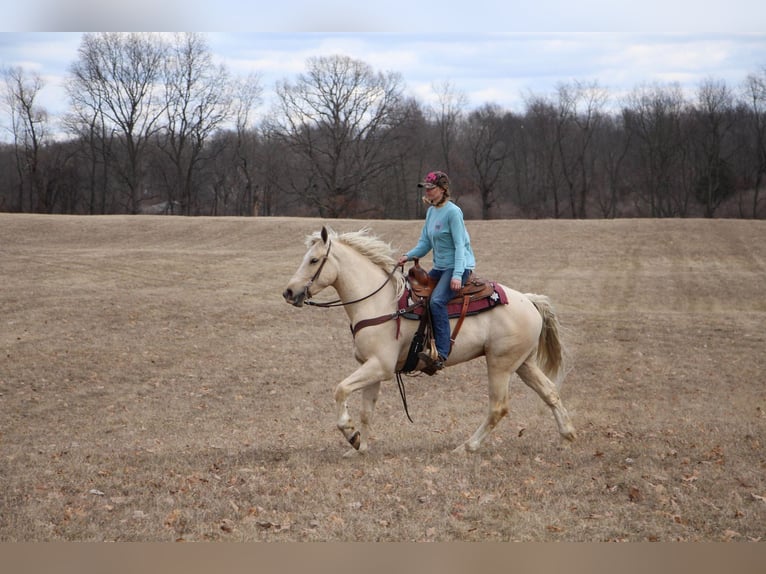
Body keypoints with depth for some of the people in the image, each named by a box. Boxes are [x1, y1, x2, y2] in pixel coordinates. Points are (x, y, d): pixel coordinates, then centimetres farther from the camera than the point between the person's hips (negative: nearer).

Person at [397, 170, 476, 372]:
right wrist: (408, 256, -6)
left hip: (458, 266, -10)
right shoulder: (431, 211, 12)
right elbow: (425, 243, 13)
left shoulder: (453, 212, -13)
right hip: (440, 267, 10)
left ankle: (441, 354, -34)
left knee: (436, 300, -29)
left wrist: (457, 275, -27)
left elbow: (460, 245, -17)